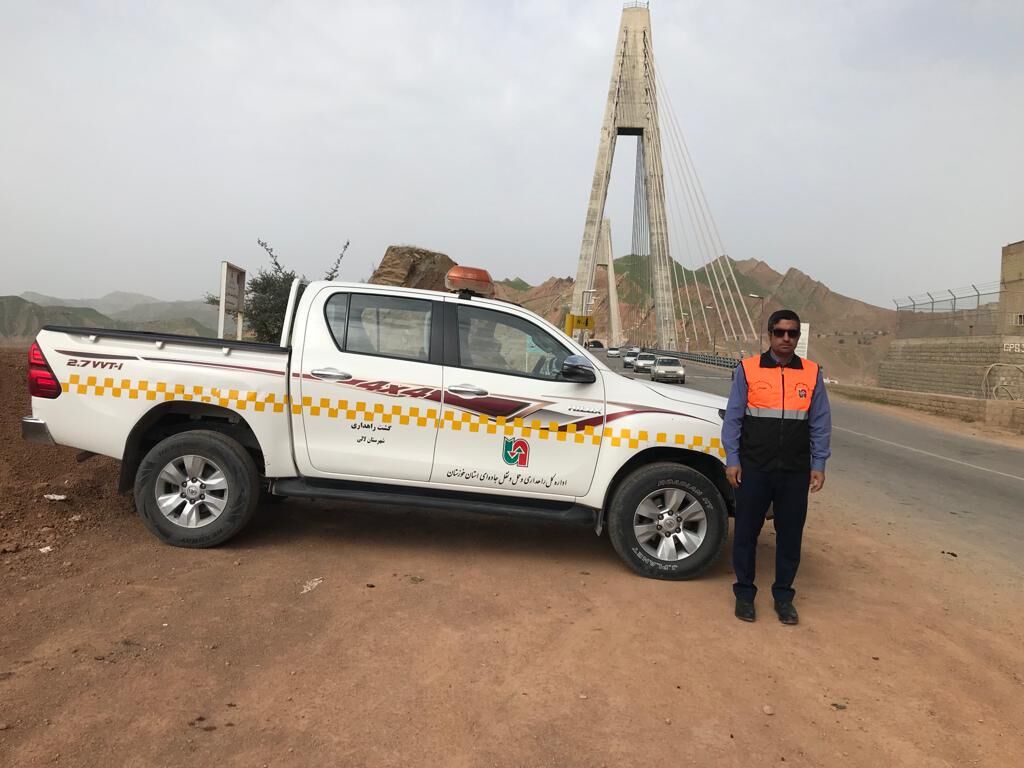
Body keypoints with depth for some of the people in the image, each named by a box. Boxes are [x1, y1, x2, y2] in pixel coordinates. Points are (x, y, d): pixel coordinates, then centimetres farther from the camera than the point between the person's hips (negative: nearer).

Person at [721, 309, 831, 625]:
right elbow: (733, 418, -1)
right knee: (746, 532, 8)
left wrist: (818, 464, 1)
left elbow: (820, 423, 6)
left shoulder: (812, 373, 3)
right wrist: (732, 460, -5)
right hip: (753, 468, -1)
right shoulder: (747, 370, -2)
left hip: (795, 472, 2)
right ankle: (744, 593, 23)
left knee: (790, 535, 10)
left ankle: (783, 596, 25)